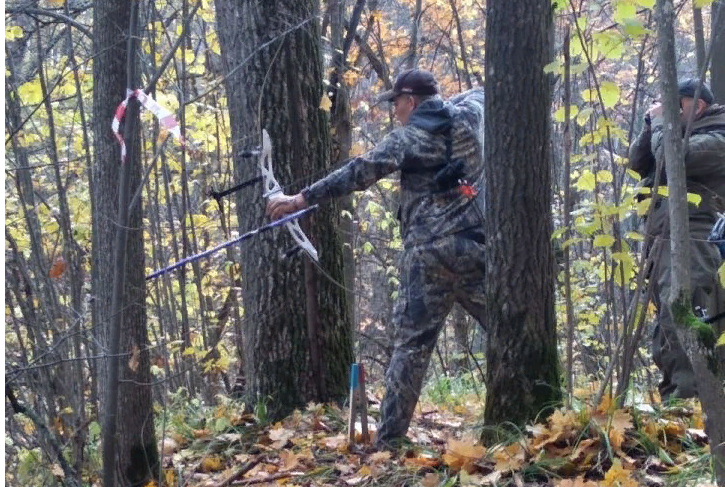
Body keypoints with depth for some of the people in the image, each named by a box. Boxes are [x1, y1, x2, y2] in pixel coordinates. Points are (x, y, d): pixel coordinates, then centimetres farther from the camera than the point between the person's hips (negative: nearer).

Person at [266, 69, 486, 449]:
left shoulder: (410, 137, -1)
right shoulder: (468, 115, 11)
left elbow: (360, 172, -8)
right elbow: (477, 94, 35)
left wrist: (302, 199, -7)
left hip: (429, 252, -3)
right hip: (477, 246, 3)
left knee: (411, 343, 0)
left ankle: (388, 440, -1)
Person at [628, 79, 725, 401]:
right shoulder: (681, 137, 25)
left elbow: (670, 158, -18)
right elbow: (638, 163, 22)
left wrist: (661, 122, -3)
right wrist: (652, 125, 10)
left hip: (692, 243, -10)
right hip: (668, 242, 10)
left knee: (680, 323, -20)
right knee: (666, 331, 9)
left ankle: (687, 397, -26)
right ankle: (672, 400, 12)